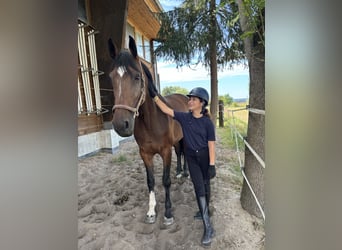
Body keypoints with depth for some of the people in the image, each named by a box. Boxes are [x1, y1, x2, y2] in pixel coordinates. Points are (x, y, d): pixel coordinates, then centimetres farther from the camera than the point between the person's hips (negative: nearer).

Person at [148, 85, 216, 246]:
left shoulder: (207, 122, -12)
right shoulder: (184, 117, -5)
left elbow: (211, 144, -12)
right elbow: (166, 110, -8)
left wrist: (212, 165, -14)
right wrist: (154, 95, -16)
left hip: (204, 156, -2)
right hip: (191, 157, 2)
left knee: (205, 186, 13)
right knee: (199, 188, 4)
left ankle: (205, 211, 34)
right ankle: (208, 228, 18)